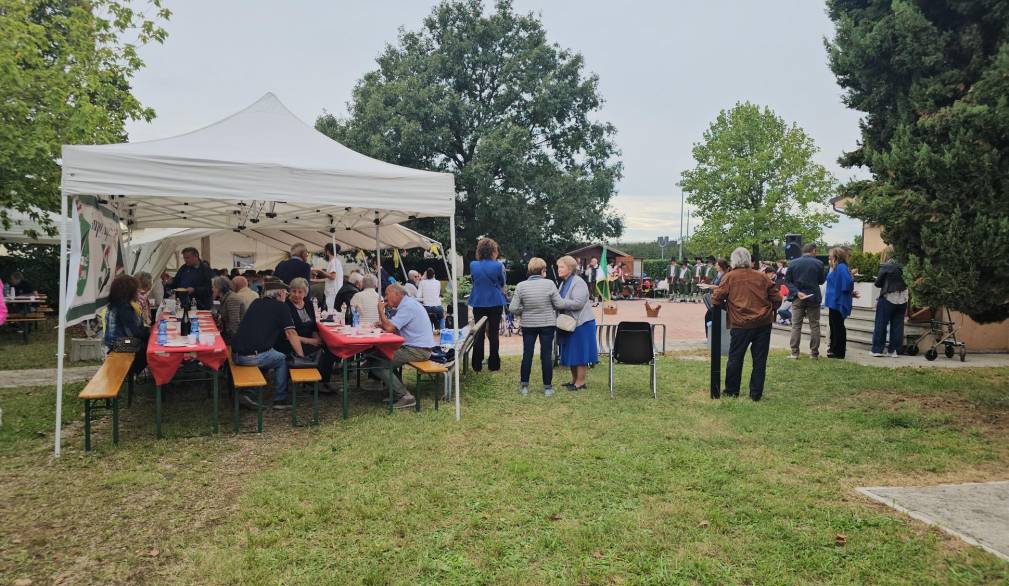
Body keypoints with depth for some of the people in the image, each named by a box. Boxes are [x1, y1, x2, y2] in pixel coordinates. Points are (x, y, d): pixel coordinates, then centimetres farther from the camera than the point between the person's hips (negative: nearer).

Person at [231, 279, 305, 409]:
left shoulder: (256, 303, 17)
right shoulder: (280, 306, -1)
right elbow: (291, 333, -6)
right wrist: (301, 356, 0)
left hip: (236, 355, 6)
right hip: (253, 357, -6)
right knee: (282, 360, 16)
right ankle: (280, 399, 19)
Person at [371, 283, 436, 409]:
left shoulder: (407, 306, -16)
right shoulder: (409, 303, 17)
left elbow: (389, 328, -22)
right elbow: (395, 329, 19)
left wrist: (381, 311, -7)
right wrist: (382, 324, 3)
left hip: (418, 350, -11)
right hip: (420, 347, 11)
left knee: (378, 364, -13)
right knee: (379, 354, 17)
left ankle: (405, 396, -12)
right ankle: (398, 393, 13)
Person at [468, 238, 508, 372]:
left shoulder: (473, 265, -2)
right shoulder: (498, 266, -11)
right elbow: (502, 283, 3)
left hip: (478, 303, 2)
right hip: (495, 303, -2)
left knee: (479, 334, 9)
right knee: (493, 334, 6)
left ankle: (477, 365, 10)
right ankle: (493, 365, 10)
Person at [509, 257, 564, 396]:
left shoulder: (521, 286, -9)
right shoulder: (549, 284, -13)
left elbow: (513, 308, -10)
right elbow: (559, 304, -11)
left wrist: (523, 312, 9)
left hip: (528, 325, 1)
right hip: (547, 324, -1)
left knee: (527, 355, 11)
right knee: (547, 355, 7)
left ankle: (524, 386, 17)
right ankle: (547, 387, 14)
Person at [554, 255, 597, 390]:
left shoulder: (578, 283, -14)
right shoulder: (564, 283, 13)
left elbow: (578, 303, -24)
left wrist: (558, 302, -24)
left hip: (581, 323, -9)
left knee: (579, 353, -3)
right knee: (571, 353, 13)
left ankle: (580, 382, 4)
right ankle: (574, 379, 24)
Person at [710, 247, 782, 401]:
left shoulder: (729, 277, -1)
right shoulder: (761, 277, 6)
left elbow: (716, 298, -7)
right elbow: (777, 298, 6)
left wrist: (727, 308, 11)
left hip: (740, 324, -2)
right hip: (763, 323, 2)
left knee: (735, 358, 11)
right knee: (759, 359, 9)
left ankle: (731, 391, 21)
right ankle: (756, 393, 13)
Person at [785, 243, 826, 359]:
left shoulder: (793, 263, -2)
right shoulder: (818, 263, -5)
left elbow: (787, 281, -5)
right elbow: (821, 281, 6)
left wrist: (797, 292, -9)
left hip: (798, 298, 1)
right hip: (814, 297, -1)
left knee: (796, 325, 4)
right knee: (814, 325, 8)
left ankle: (794, 352, 2)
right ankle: (814, 352, 9)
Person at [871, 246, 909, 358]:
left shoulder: (885, 266, -11)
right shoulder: (902, 266, 1)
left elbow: (877, 283, -6)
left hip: (888, 298, -4)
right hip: (902, 299, 4)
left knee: (881, 324, 5)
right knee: (897, 325, 10)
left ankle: (878, 349, 6)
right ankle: (894, 350, 13)